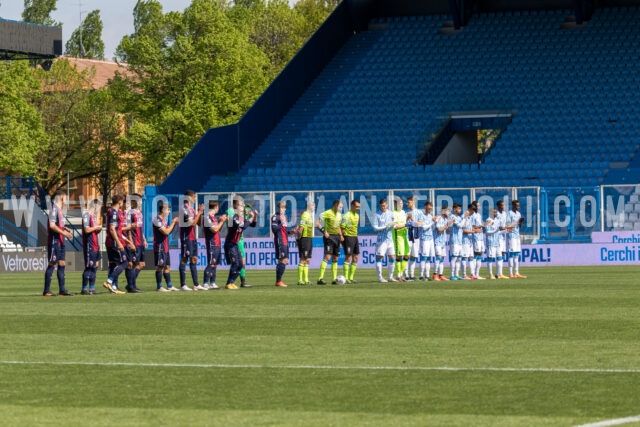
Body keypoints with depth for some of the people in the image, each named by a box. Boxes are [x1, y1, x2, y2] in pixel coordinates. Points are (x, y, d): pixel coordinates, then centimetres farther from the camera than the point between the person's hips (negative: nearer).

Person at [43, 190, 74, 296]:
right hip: (54, 240, -10)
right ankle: (46, 291, -5)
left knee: (62, 264, 9)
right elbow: (52, 225, -19)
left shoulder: (59, 209, 16)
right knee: (52, 264, -7)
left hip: (60, 241, 10)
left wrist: (65, 229, 9)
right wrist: (64, 233, -18)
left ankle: (62, 290, 11)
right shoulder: (54, 209, -12)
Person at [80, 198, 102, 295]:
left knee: (95, 266, 9)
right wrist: (97, 227, -8)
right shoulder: (86, 215, -10)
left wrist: (98, 229, 4)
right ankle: (84, 289, -6)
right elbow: (86, 229, -19)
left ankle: (92, 288, 13)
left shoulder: (94, 215, 18)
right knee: (89, 266, -9)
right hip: (89, 245, -10)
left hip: (95, 245, 10)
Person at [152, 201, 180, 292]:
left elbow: (169, 231, 19)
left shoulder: (164, 219, 15)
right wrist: (173, 222, -11)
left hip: (165, 246, 10)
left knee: (167, 266, 11)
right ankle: (159, 287, -2)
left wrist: (174, 223, 6)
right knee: (160, 266, -6)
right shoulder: (157, 220, -15)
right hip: (159, 246, -10)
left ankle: (169, 286, 14)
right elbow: (166, 232, -20)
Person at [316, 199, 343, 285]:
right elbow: (318, 223, -12)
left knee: (335, 259, 9)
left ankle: (334, 279, 14)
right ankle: (320, 278, -18)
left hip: (336, 237, 8)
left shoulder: (339, 215, 14)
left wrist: (341, 235, 13)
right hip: (329, 236, -8)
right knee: (327, 257, -16)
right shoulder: (327, 213, -10)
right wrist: (324, 232, -18)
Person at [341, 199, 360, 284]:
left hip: (355, 237, 9)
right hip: (348, 237, -9)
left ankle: (351, 278, 14)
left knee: (355, 259, 8)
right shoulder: (347, 215, -14)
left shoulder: (357, 215, 14)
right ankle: (346, 278, -5)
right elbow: (342, 227, -15)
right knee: (348, 258, -8)